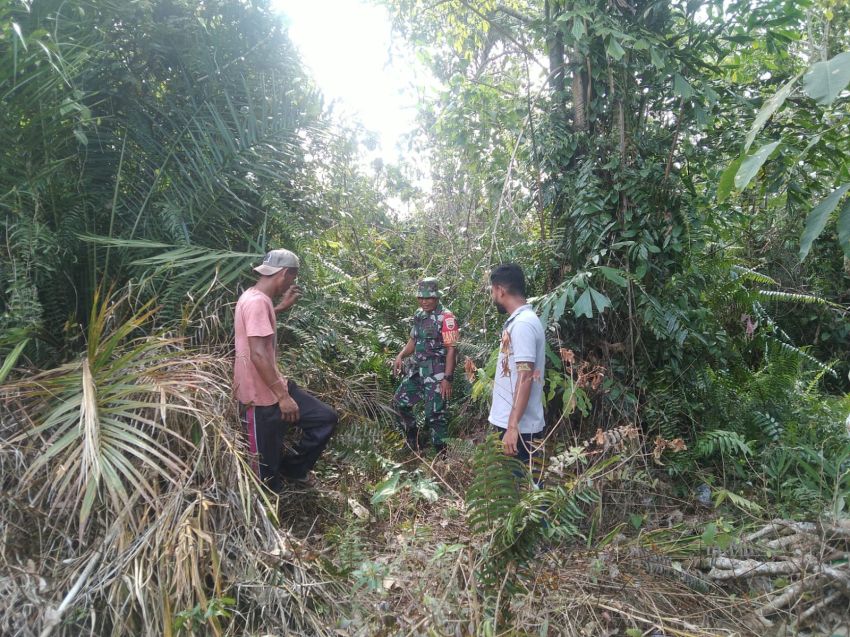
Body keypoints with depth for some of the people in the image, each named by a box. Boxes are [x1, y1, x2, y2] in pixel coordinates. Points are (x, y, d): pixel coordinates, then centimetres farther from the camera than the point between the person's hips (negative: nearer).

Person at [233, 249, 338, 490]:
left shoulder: (258, 298, 10)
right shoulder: (257, 302, -21)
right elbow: (258, 354, -29)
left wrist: (283, 306, 26)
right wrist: (283, 396, -27)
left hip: (273, 386, 10)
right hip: (262, 397, -10)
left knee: (325, 418, 11)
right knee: (266, 468, 5)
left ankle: (293, 468, 25)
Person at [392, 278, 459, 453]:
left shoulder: (446, 317, -14)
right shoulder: (419, 315, 10)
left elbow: (452, 349, -17)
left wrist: (447, 378, -22)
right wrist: (401, 356, 3)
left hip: (437, 373, -8)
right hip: (418, 369, 8)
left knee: (434, 414, -3)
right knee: (401, 400, 15)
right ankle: (412, 436, 35)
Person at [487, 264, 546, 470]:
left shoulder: (523, 324, -19)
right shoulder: (519, 320, 11)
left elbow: (525, 378, -24)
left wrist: (513, 427, -26)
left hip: (519, 426, -9)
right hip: (510, 421, 9)